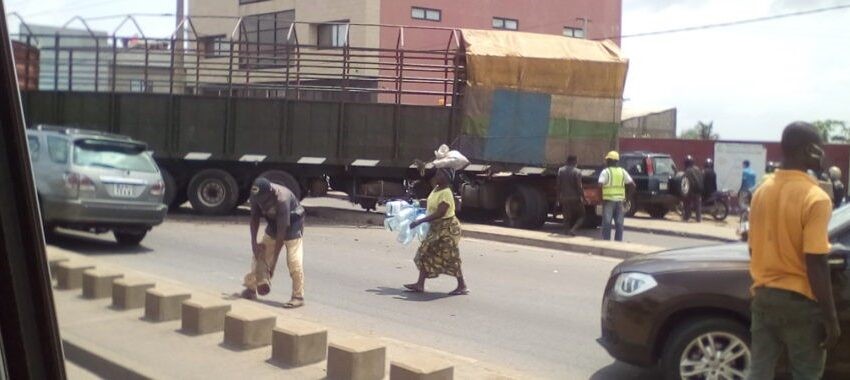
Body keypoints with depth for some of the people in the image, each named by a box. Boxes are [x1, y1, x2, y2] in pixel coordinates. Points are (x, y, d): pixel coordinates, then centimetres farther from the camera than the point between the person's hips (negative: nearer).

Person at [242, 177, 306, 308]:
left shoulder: (282, 200, -38)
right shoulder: (256, 195, -21)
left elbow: (282, 230, -34)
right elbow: (254, 218, -7)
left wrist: (274, 260, -30)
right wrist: (254, 243, -15)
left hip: (292, 223, -6)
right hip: (274, 222, 6)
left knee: (293, 260, -14)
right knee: (260, 254, 3)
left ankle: (298, 297, -7)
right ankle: (251, 288, 13)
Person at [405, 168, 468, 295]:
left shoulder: (446, 193, -23)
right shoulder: (436, 188, 5)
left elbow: (439, 213, -28)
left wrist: (420, 221, -27)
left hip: (447, 228, -10)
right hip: (436, 227, 10)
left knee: (450, 259, -5)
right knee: (426, 254, 11)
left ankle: (462, 286, 6)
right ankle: (420, 284, 16)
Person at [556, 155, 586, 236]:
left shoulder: (560, 170, 4)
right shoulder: (577, 172, -11)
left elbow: (558, 186, 5)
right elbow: (579, 187, -13)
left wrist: (558, 198, 12)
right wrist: (584, 198, -6)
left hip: (564, 198, 4)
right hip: (575, 197, -4)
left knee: (567, 218, 12)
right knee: (581, 216, 9)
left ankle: (568, 232, 7)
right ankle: (573, 229, -12)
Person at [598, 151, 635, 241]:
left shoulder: (606, 171, -4)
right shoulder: (622, 171, 9)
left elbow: (600, 185, -17)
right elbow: (632, 185, 5)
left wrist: (599, 196, -5)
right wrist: (627, 194, 14)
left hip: (608, 200, -4)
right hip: (620, 200, 4)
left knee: (607, 222, 0)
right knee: (619, 223, 9)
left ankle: (606, 240, -1)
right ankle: (618, 240, 10)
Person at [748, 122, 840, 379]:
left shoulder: (762, 191, 4)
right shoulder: (815, 198, -17)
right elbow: (815, 264, -20)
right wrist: (830, 318, -14)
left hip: (764, 297, 6)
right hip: (800, 301, -6)